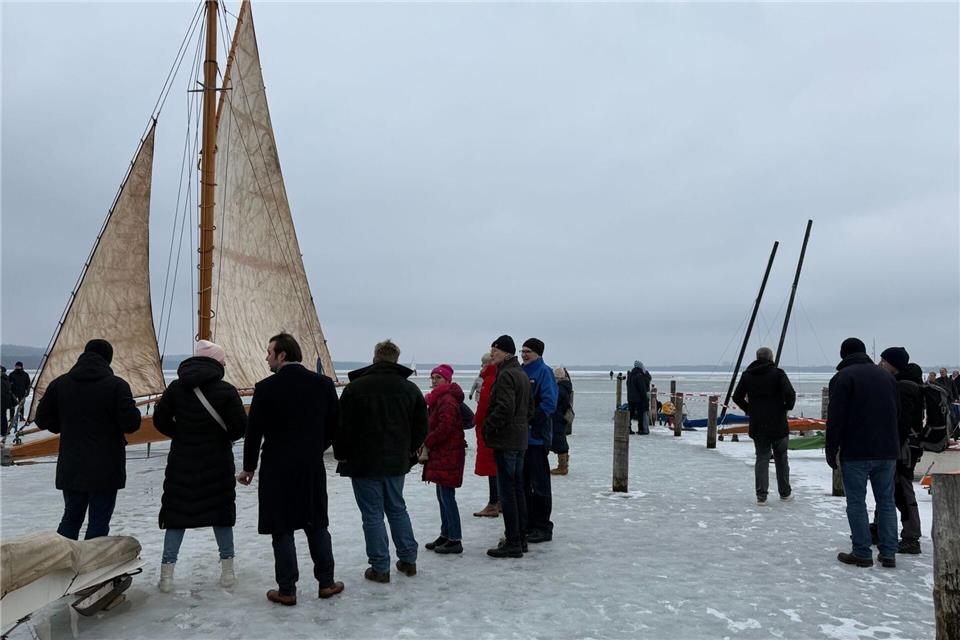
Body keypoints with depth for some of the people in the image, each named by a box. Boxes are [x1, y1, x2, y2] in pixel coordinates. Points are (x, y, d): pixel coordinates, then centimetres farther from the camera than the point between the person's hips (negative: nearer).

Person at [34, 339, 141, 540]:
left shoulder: (59, 383, 3)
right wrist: (133, 411, 5)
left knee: (71, 517, 20)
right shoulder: (116, 385, -13)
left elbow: (42, 420, 8)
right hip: (105, 469, -5)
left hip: (70, 468, 5)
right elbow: (131, 423, -16)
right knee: (99, 520, 4)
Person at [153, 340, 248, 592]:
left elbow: (160, 419, 1)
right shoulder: (226, 391, -12)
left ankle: (167, 572, 11)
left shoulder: (176, 388, -2)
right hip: (217, 464, -2)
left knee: (176, 514, 10)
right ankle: (227, 569, 18)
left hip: (181, 463, 2)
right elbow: (240, 427, -13)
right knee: (221, 511, 11)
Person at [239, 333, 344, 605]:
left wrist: (249, 467, 6)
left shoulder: (266, 388, -12)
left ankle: (287, 590, 13)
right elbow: (334, 427, 5)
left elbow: (254, 432, -7)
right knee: (317, 525, 15)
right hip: (313, 468, 4)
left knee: (282, 530, 7)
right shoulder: (323, 384, -1)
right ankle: (326, 583, 22)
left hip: (277, 469, -3)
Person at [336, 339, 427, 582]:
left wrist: (342, 455, 4)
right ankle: (408, 560, 23)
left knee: (372, 514, 4)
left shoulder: (355, 387, -10)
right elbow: (421, 428, 5)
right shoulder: (410, 389, 2)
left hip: (364, 462, -4)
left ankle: (380, 568, 10)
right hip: (397, 462, 4)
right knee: (397, 508, 18)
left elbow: (342, 427, -9)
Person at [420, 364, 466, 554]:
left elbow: (444, 428, -24)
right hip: (441, 454, 11)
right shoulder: (439, 399, 18)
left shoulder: (447, 401, -17)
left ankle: (455, 540, 0)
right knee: (442, 496, 16)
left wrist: (427, 443, -13)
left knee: (447, 496, -7)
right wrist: (427, 444, 11)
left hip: (448, 455, -11)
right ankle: (445, 535, 26)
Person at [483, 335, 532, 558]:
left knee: (507, 491, -5)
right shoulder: (522, 374, 16)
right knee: (517, 488, 15)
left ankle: (512, 543, -1)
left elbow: (505, 408, -24)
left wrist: (487, 427, -13)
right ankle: (520, 538, 23)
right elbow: (530, 408, 20)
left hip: (505, 441, -10)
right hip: (520, 439, 10)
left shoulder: (506, 375, -15)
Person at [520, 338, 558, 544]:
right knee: (523, 482, 13)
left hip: (537, 436, -8)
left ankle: (542, 527, 7)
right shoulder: (522, 373, 16)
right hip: (521, 436, 8)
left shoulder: (544, 372, -7)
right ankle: (527, 524, 24)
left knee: (539, 483, -2)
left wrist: (529, 418, -18)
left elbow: (549, 403, -16)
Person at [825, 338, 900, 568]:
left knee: (857, 502, 1)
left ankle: (862, 553, 4)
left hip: (856, 453, -6)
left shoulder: (843, 377, -8)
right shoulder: (887, 376, 12)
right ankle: (888, 553, 14)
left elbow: (835, 419, -13)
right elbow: (897, 414, 18)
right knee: (886, 501, 12)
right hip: (887, 451, 6)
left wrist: (831, 451, -7)